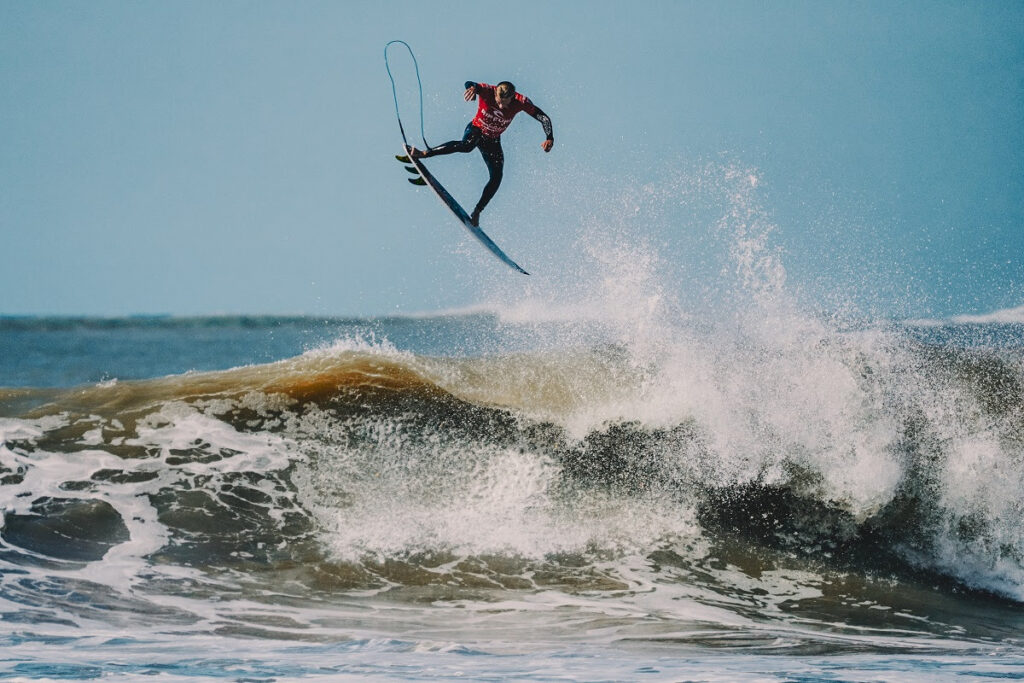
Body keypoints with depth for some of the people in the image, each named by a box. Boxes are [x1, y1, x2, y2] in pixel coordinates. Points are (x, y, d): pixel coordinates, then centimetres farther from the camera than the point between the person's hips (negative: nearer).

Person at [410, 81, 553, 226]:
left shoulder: (521, 102, -25)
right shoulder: (487, 91, -30)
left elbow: (543, 118, -24)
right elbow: (469, 84, -49)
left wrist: (549, 138, -41)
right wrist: (472, 88, -74)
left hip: (492, 140, 3)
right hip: (476, 129, -3)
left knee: (496, 177, -11)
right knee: (467, 145, -38)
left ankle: (476, 213, 2)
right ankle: (423, 154, -35)